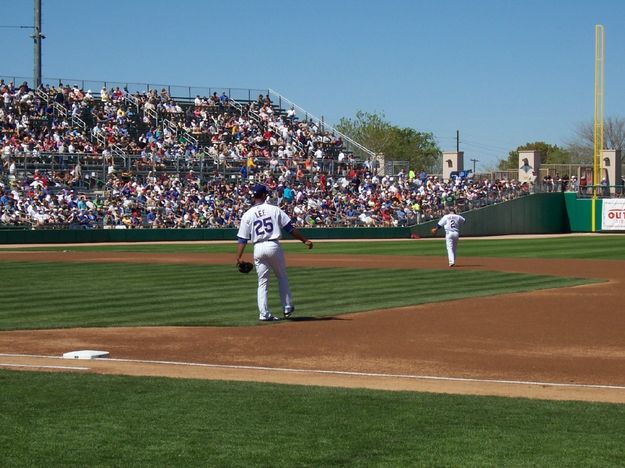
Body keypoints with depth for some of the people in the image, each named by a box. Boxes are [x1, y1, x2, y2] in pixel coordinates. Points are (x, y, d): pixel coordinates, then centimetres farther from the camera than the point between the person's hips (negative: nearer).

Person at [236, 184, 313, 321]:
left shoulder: (247, 215, 3)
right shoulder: (274, 209, 0)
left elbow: (242, 239, -1)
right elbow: (290, 228, 0)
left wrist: (238, 258, -2)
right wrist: (304, 240, 7)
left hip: (258, 248, 1)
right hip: (274, 246, -1)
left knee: (262, 282, 8)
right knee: (282, 277, 18)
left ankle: (264, 314, 3)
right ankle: (287, 308, 19)